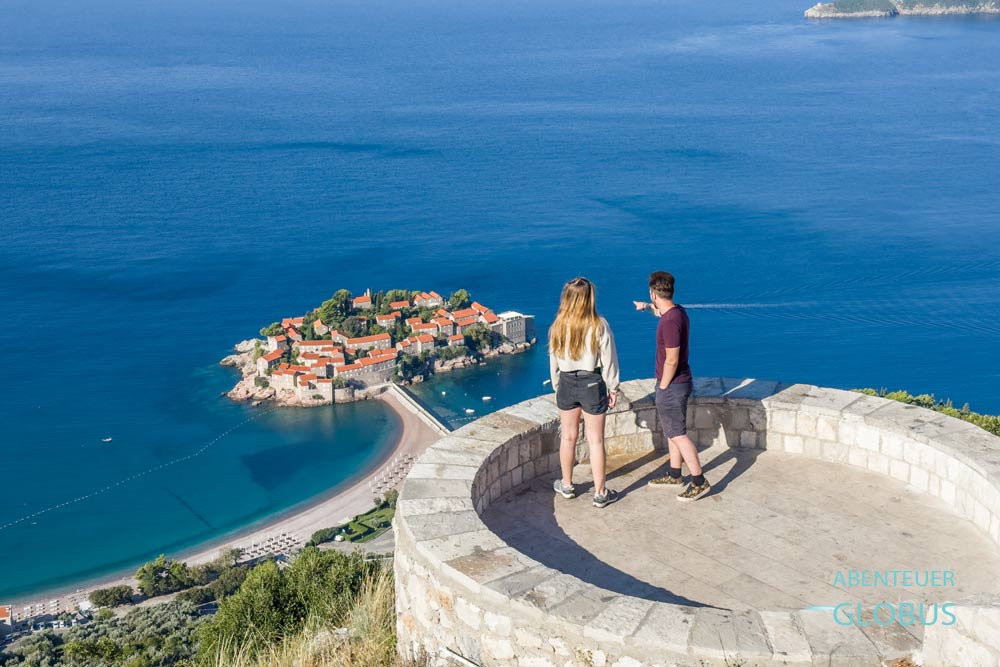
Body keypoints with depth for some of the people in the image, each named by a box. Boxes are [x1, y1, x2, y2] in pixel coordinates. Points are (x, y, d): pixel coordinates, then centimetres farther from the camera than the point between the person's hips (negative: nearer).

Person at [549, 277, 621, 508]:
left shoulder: (559, 326, -5)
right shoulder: (599, 326, -14)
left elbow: (554, 361, 4)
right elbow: (608, 362, -9)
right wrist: (613, 389, 3)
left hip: (566, 383, 3)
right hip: (592, 384, -3)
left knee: (568, 436, 17)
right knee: (595, 440, 4)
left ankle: (567, 485, 31)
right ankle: (600, 493, 12)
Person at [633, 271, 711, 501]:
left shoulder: (670, 322, -27)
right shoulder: (678, 311, 4)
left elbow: (671, 360, -26)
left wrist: (663, 387, -15)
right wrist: (648, 307, 42)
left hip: (672, 385, -10)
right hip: (679, 382, 10)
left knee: (678, 434, -3)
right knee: (672, 431, 19)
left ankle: (699, 482, 2)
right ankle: (674, 476, 30)